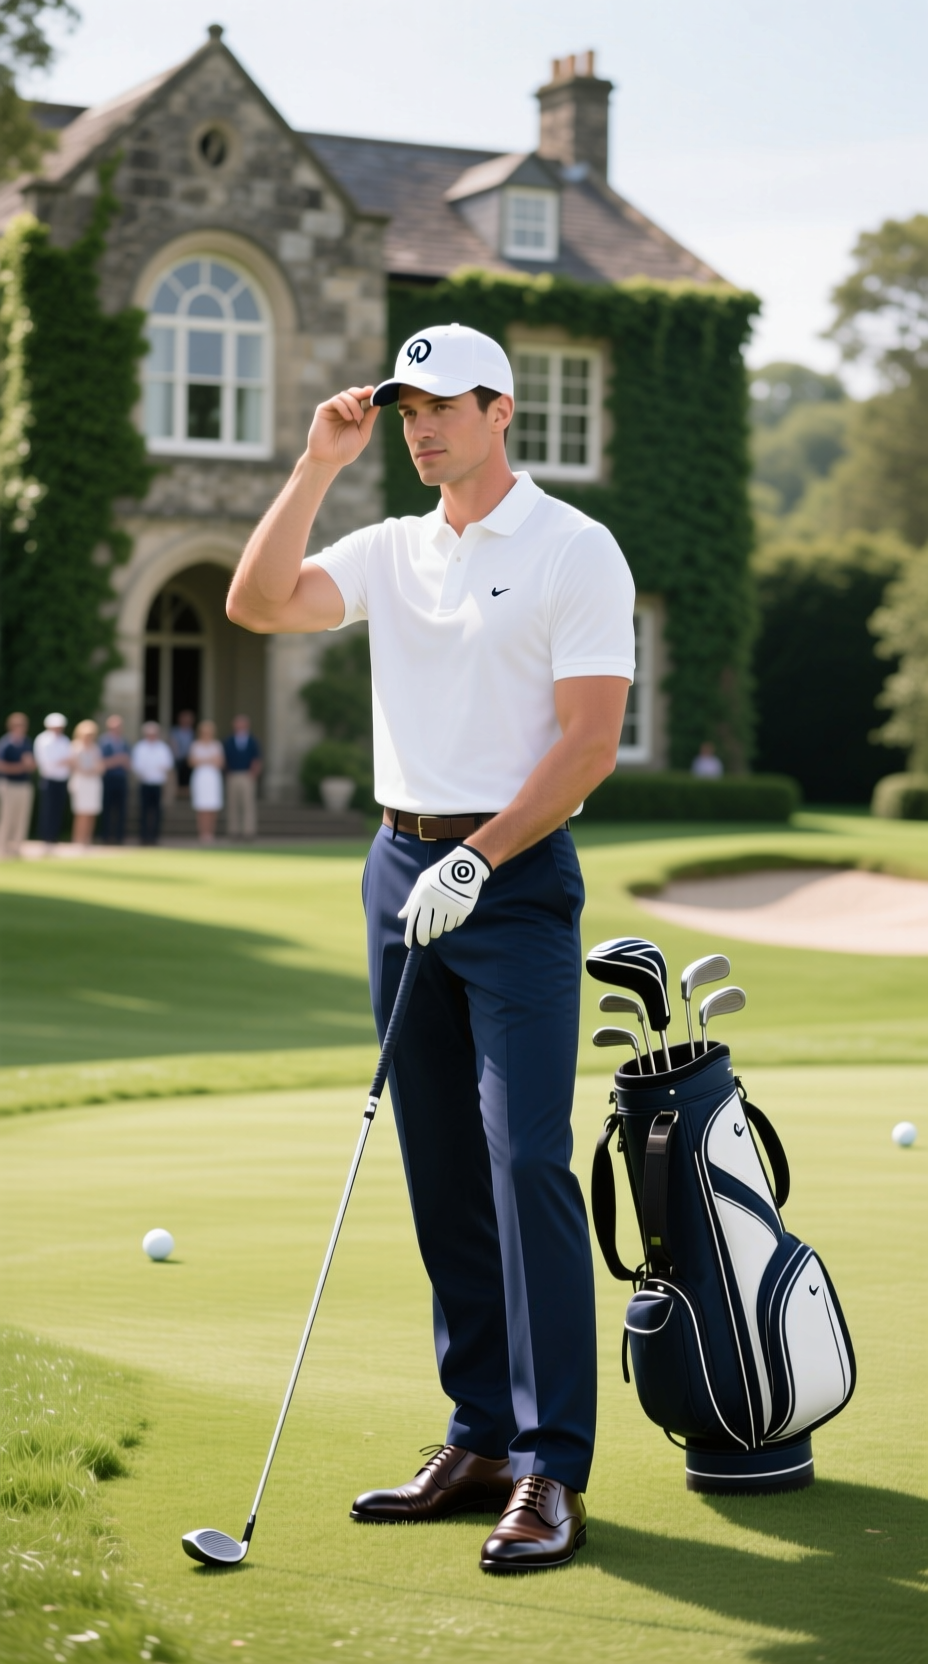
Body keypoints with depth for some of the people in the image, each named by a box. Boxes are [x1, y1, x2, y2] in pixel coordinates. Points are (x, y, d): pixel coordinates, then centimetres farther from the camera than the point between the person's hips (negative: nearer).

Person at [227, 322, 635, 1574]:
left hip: (516, 880, -6)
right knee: (443, 1177, 7)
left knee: (527, 1163, -13)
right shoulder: (390, 551, 13)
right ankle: (480, 1441, 13)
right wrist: (317, 468, -5)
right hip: (402, 867, 6)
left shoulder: (576, 552, -4)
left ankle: (552, 1472, -12)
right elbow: (259, 603, 0)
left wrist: (477, 858, -16)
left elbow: (590, 739, -11)